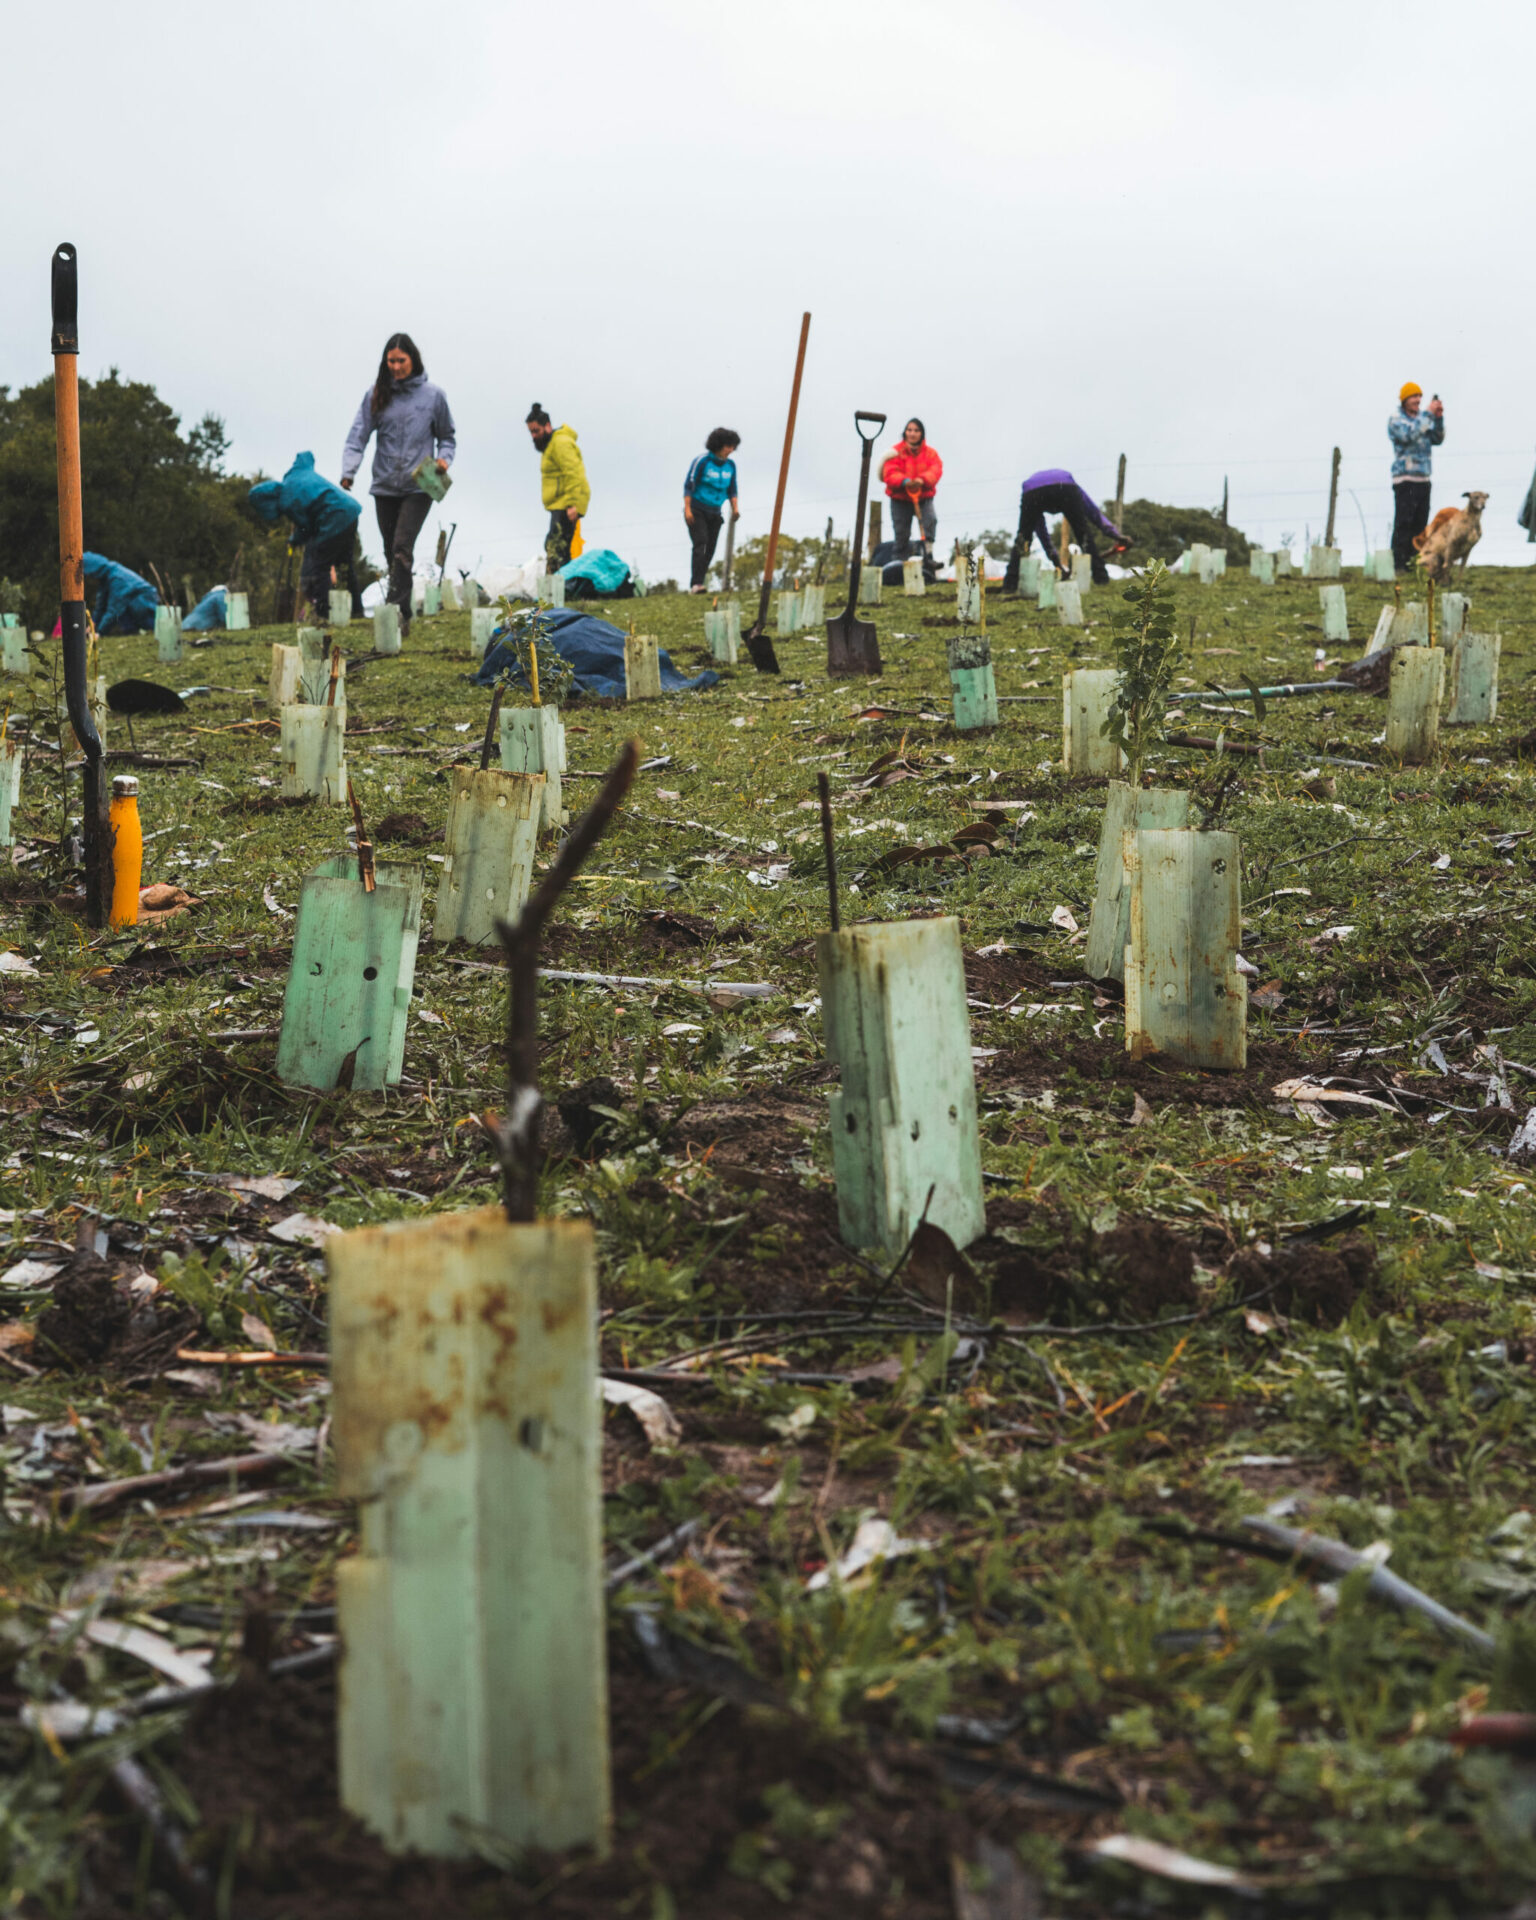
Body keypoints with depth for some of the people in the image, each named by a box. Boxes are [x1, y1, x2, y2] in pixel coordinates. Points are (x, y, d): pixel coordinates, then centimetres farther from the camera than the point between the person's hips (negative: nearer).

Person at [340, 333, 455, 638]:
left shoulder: (433, 395, 3)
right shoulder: (376, 395, 5)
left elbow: (446, 437, 14)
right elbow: (358, 437, -1)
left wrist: (444, 460, -7)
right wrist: (348, 474, -15)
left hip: (418, 487, -3)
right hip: (384, 487, 3)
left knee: (402, 547, -17)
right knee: (392, 553, 7)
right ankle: (403, 616, 17)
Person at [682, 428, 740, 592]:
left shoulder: (730, 465, 6)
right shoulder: (702, 460, -12)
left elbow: (732, 490, 16)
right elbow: (689, 484, -11)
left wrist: (735, 508, 1)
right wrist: (687, 509, -17)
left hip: (715, 512, 6)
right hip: (697, 510, -6)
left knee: (710, 548, 0)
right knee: (701, 542, -21)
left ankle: (696, 586, 7)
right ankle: (696, 583, -28)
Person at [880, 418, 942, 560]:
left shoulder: (930, 453, 2)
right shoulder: (896, 452, -4)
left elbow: (936, 470, -14)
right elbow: (889, 474, -16)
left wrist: (922, 480, -35)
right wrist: (904, 481, -37)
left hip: (924, 497, 0)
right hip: (900, 499, 0)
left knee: (930, 519, -27)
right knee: (902, 533, 3)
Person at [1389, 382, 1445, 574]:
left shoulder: (1422, 419, 16)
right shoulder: (1396, 420, -4)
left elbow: (1437, 439, 10)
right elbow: (1409, 435, -23)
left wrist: (1439, 418, -4)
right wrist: (1429, 414, -21)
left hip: (1423, 479, 7)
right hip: (1405, 479, -7)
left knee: (1420, 524, 8)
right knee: (1403, 523, -10)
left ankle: (1413, 561, 13)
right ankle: (1398, 564, -8)